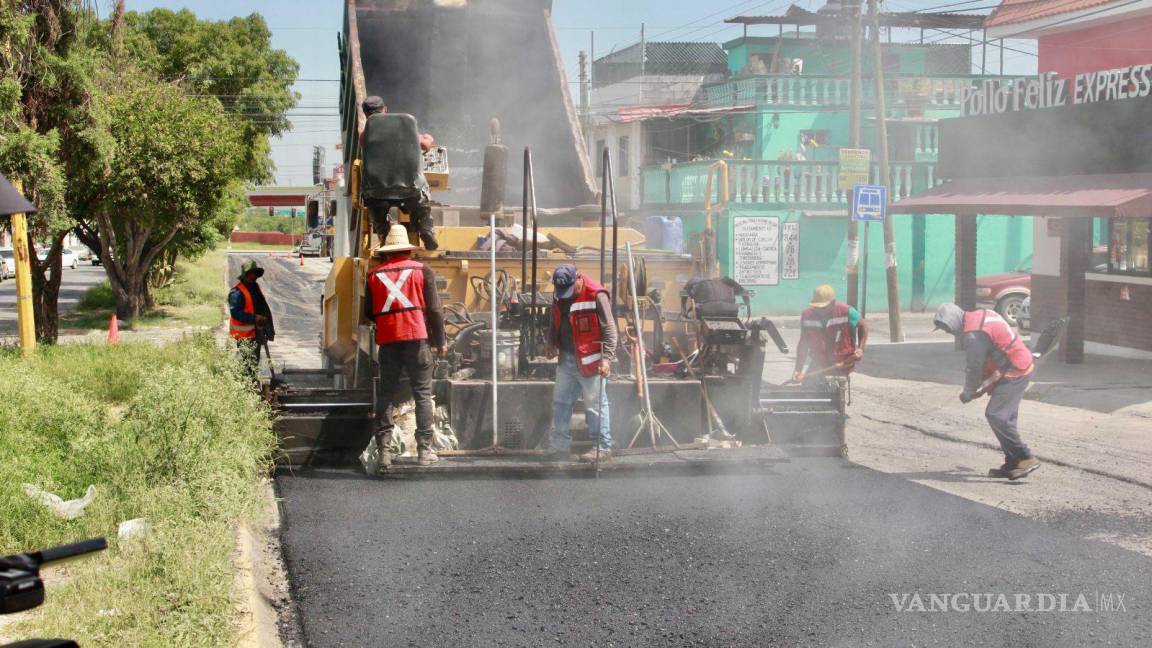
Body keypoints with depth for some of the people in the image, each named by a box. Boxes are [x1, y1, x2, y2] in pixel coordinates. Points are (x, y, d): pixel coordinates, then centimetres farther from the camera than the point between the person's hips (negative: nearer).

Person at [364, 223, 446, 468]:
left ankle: (384, 450, 4)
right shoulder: (422, 271, 4)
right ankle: (425, 450, 1)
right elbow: (434, 309, 2)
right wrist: (440, 342, 8)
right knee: (423, 393, 4)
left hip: (387, 339, 2)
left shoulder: (374, 274, 9)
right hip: (417, 337, -2)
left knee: (385, 394, 9)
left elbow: (369, 312, 12)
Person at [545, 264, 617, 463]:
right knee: (560, 403, 13)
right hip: (566, 360, 8)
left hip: (589, 362, -8)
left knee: (596, 405, -2)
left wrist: (607, 357, -22)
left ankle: (603, 448, 5)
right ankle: (561, 446, 22)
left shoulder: (596, 295, -15)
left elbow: (609, 329, -16)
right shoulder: (559, 296, 8)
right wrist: (552, 343, 8)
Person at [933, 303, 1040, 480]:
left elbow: (975, 367, -14)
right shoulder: (979, 315, 12)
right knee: (1004, 417, 12)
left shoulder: (973, 335, -20)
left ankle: (1026, 459, -14)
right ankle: (1012, 464, 15)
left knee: (996, 415, -14)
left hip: (1014, 373, -10)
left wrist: (968, 393, 3)